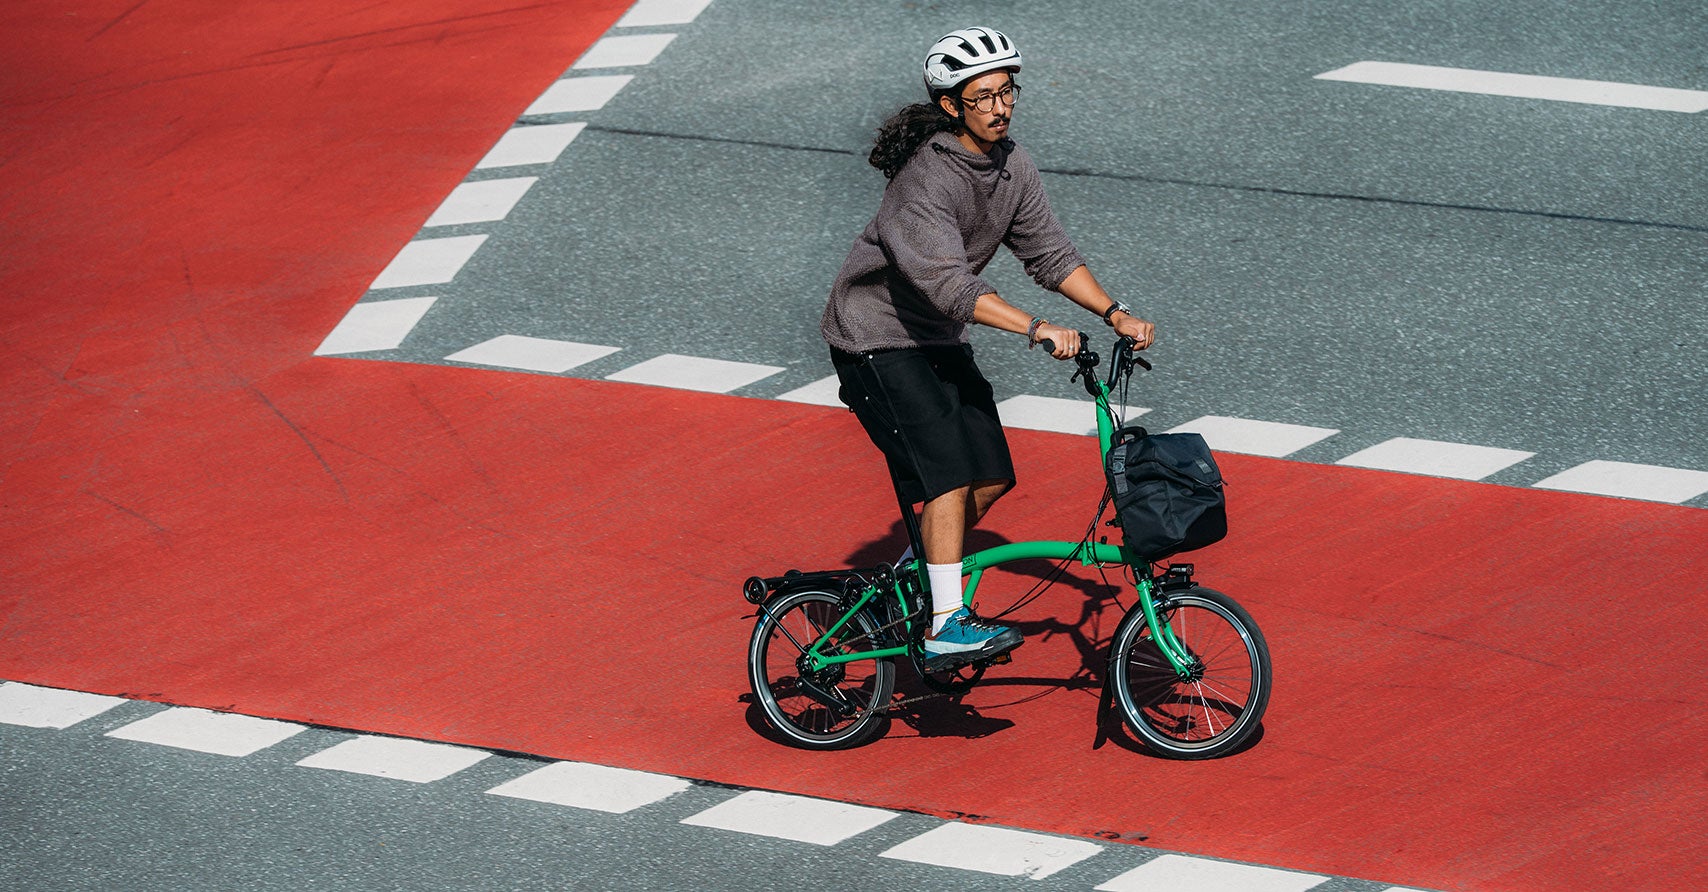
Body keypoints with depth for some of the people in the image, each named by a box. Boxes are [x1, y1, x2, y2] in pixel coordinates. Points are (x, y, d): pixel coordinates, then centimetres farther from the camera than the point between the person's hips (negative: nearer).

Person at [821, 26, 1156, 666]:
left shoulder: (1012, 166, -1)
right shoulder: (925, 179, -27)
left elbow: (1049, 251, 4)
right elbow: (949, 283, -36)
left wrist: (1114, 313, -8)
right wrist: (1036, 328, -42)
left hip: (939, 338, 8)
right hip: (877, 335, -8)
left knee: (991, 479, 5)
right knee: (947, 475, -18)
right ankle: (947, 626, -17)